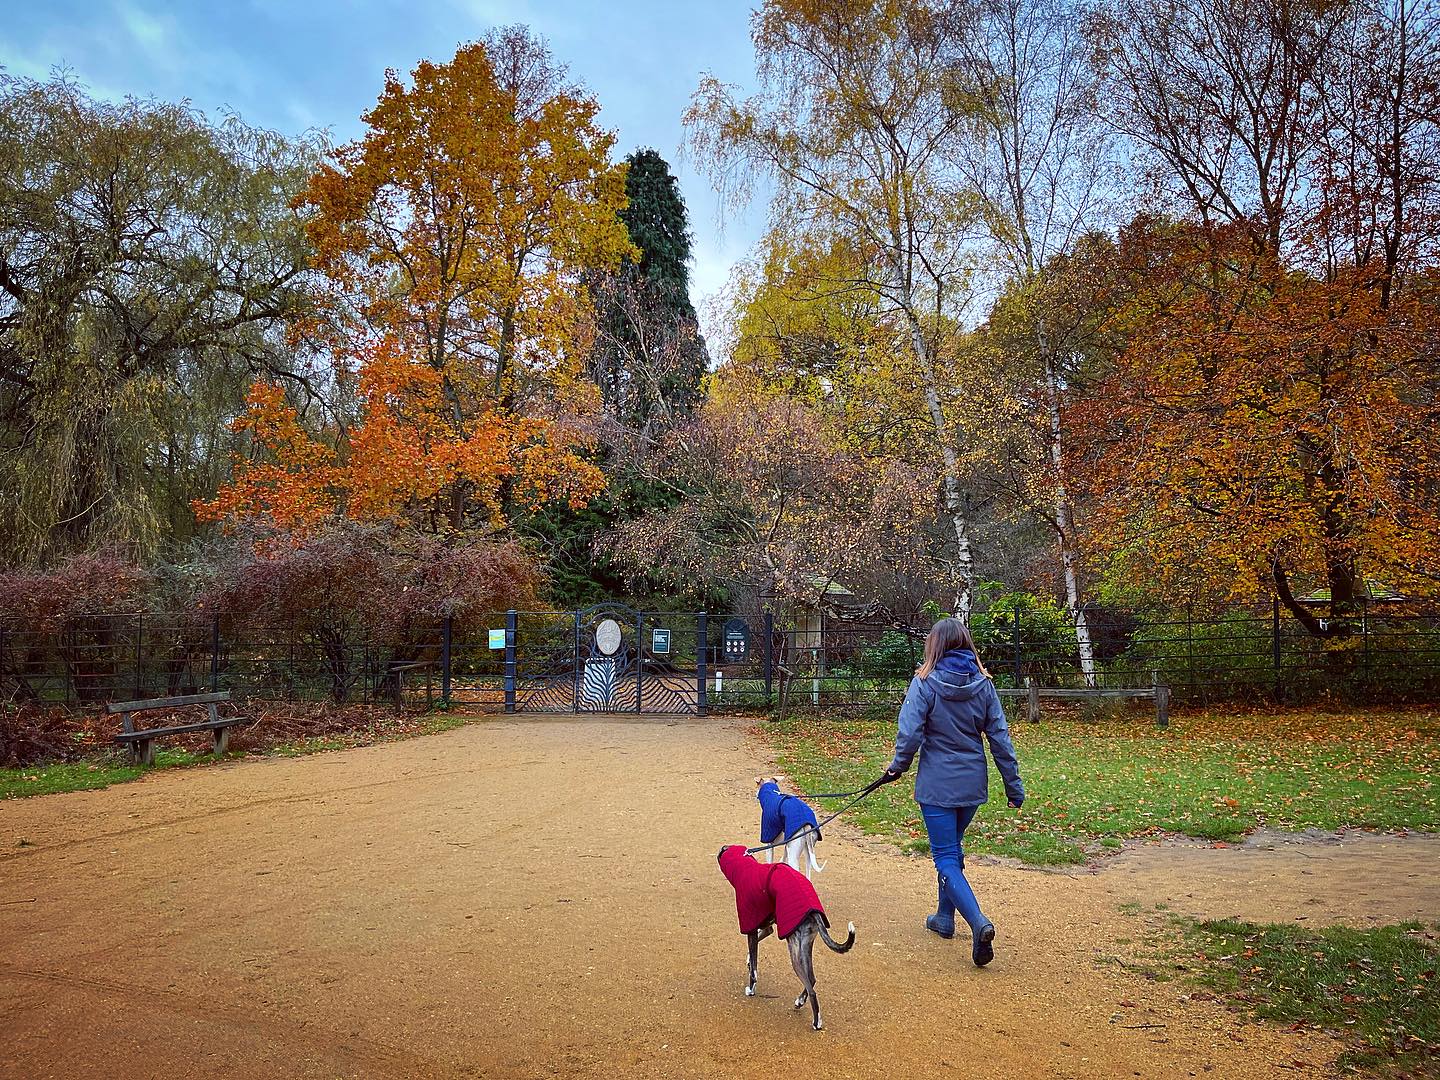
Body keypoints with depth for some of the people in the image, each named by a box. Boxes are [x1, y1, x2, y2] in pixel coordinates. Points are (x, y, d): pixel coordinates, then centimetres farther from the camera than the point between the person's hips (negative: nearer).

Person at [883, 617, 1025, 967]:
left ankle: (978, 922, -19)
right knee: (953, 848, 23)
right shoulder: (983, 685, -1)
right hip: (973, 783, 5)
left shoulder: (925, 683, -13)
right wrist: (1014, 785, 7)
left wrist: (898, 766, 1)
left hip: (937, 784, -5)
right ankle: (945, 917, 34)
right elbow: (1000, 738, 0)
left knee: (946, 858, 1)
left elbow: (910, 733, -18)